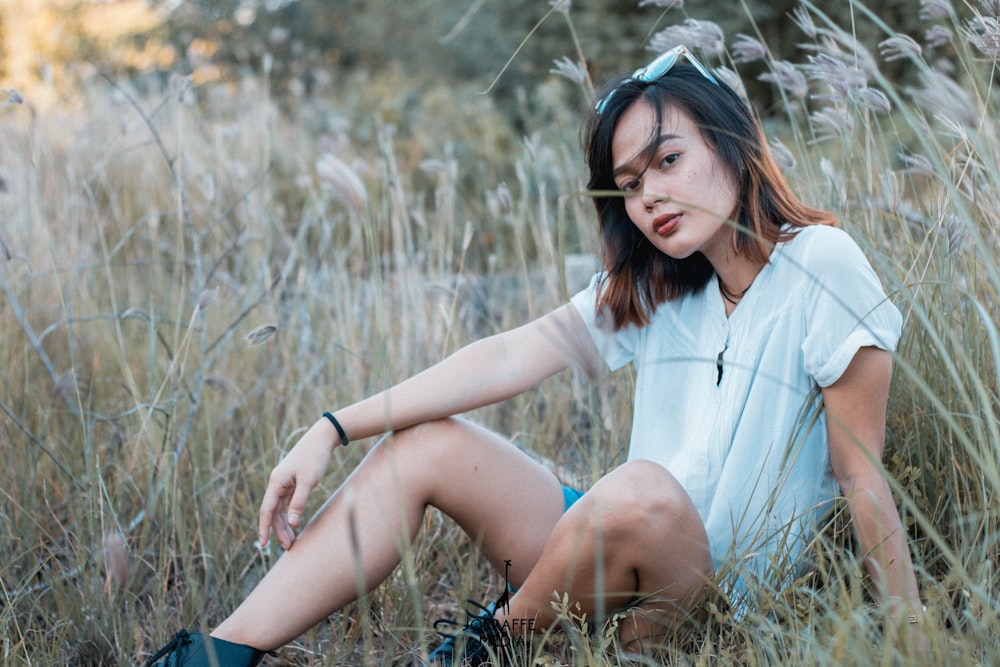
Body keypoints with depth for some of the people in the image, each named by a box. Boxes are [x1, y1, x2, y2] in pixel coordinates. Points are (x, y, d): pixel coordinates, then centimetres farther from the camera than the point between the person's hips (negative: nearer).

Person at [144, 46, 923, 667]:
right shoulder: (651, 289, 8)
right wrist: (332, 431, -10)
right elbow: (508, 359, -2)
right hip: (625, 545, 7)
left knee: (643, 489, -37)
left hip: (717, 598, -6)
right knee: (422, 444, -4)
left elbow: (865, 479, -13)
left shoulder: (819, 265, -13)